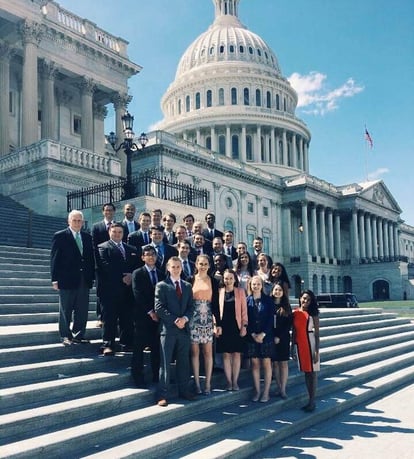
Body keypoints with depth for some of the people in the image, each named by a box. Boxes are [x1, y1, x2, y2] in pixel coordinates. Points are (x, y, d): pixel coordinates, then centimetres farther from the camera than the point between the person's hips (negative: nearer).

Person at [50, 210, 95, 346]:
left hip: (84, 280, 4)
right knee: (65, 311, 5)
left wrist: (92, 277, 6)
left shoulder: (87, 237, 11)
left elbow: (91, 258, 12)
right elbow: (54, 259, -5)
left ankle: (78, 335, 18)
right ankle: (65, 336, 15)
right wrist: (55, 279, -9)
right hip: (66, 279, -4)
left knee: (82, 310, 7)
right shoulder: (60, 236, -2)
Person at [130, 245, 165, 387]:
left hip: (158, 316, 4)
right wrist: (150, 312, -13)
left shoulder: (161, 274, 13)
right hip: (142, 316, -4)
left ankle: (157, 376, 14)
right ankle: (138, 377, 10)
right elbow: (138, 295, -9)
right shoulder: (138, 273, -1)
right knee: (139, 348, 1)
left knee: (157, 347, 6)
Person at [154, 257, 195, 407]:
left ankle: (183, 390, 21)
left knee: (183, 362, 11)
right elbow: (159, 308, -8)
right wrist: (175, 320, -13)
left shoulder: (187, 286, 14)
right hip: (168, 328, -4)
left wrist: (185, 318, -9)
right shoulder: (161, 286, -1)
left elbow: (191, 306, 10)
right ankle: (163, 395, 1)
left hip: (184, 328, 5)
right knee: (165, 363, -3)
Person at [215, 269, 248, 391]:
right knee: (226, 354, 3)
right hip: (223, 327, 0)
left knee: (236, 354, 4)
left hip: (236, 326, 0)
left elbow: (244, 310, 3)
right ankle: (229, 382, 13)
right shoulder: (219, 292, 4)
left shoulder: (240, 292, 5)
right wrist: (216, 325, -5)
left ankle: (235, 382, 14)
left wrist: (244, 326, -4)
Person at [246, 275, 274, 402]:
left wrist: (263, 334, -11)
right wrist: (253, 334, -8)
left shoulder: (268, 300, 0)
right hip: (252, 336, 1)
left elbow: (271, 319, -3)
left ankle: (266, 392, 7)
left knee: (266, 363, 0)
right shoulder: (247, 300, 3)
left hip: (266, 336, -1)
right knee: (255, 363, 5)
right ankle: (257, 391, 14)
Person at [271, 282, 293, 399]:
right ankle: (279, 388, 12)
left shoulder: (286, 307, 4)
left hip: (283, 339, 0)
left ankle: (283, 389, 4)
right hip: (271, 338, 1)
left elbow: (289, 324, 0)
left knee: (283, 363, 1)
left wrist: (279, 337, -9)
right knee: (275, 363, 5)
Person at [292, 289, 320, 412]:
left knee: (312, 372, 1)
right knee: (306, 372, 12)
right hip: (299, 344, 4)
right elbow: (294, 332, 10)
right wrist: (293, 348, 10)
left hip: (310, 343, -4)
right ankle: (310, 399, 21)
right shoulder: (295, 313, 5)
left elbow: (317, 333, -7)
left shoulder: (313, 314, -6)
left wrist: (317, 351, -12)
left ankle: (312, 401, 7)